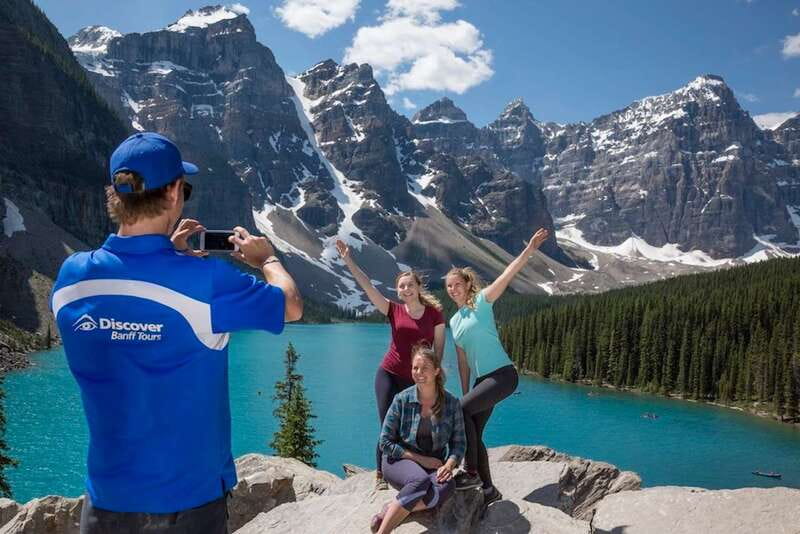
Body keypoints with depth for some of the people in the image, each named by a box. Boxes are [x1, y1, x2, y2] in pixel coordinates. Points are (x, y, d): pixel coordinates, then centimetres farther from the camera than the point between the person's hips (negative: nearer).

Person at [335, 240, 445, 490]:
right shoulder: (394, 311, -1)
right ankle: (381, 475, 8)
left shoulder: (435, 313, -2)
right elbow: (367, 286, -8)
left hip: (418, 380, 0)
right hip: (389, 375, 0)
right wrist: (348, 261, -14)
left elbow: (439, 348, 2)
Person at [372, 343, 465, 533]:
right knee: (420, 480, -37)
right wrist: (420, 459, -13)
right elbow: (386, 442, -5)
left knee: (447, 486, -33)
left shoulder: (451, 403, -3)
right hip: (400, 461, -2)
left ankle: (390, 511, -27)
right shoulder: (402, 400, -8)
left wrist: (449, 465, -19)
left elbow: (458, 443, 2)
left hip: (434, 464, 3)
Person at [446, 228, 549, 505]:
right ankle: (488, 489, 18)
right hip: (481, 379, 8)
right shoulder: (454, 321, 15)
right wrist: (465, 393, 13)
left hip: (502, 375, -8)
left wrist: (529, 249, -28)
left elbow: (507, 275, -17)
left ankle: (471, 473, -9)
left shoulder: (481, 302, -3)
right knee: (473, 435, 5)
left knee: (460, 411, -21)